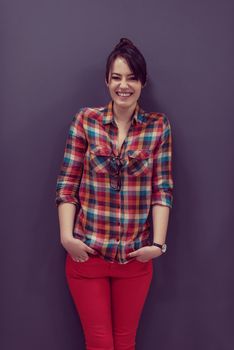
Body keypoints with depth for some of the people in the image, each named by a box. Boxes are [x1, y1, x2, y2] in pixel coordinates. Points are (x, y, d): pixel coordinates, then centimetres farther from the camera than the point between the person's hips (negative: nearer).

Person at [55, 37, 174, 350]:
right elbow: (67, 183, -3)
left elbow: (162, 189, -2)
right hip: (87, 253, -1)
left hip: (136, 256, 1)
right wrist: (66, 235, -12)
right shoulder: (85, 120, -2)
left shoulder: (159, 126, -1)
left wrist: (158, 243, -9)